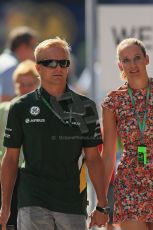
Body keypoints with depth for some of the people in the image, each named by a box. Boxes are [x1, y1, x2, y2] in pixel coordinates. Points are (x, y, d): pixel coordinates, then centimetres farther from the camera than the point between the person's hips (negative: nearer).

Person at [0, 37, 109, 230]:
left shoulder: (84, 107, 7)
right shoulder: (21, 108, 5)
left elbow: (93, 158, 7)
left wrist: (101, 205, 2)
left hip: (73, 204, 2)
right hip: (32, 203, -2)